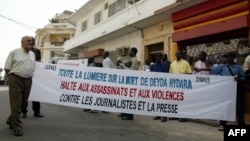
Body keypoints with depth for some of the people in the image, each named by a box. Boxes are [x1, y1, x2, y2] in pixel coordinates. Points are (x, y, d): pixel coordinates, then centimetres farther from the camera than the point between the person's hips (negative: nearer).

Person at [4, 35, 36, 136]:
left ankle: (11, 121, 33)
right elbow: (7, 68, 0)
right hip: (16, 80, -5)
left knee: (23, 103, 11)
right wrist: (12, 78, 1)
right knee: (16, 104, -4)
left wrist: (29, 76, 12)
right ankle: (17, 127, 5)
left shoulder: (33, 54, 13)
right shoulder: (14, 52, -1)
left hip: (28, 80, 5)